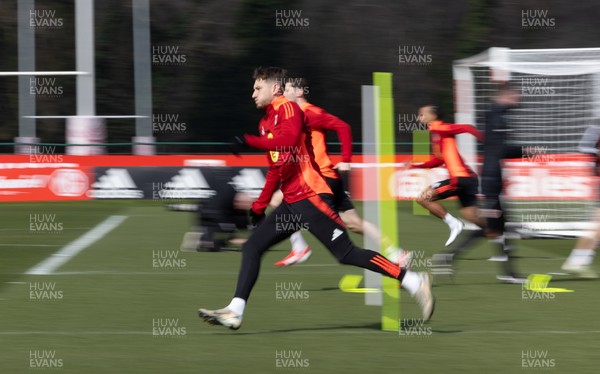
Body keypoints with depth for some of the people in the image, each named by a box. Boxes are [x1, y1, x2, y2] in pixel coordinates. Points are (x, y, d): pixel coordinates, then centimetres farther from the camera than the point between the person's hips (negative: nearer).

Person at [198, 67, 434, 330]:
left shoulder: (288, 108, -8)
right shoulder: (266, 122, 19)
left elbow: (288, 139, -29)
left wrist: (248, 141, -29)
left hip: (310, 197, -9)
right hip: (291, 203, 9)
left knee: (346, 254, -11)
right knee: (252, 247, 2)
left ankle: (415, 282, -7)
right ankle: (235, 312, -1)